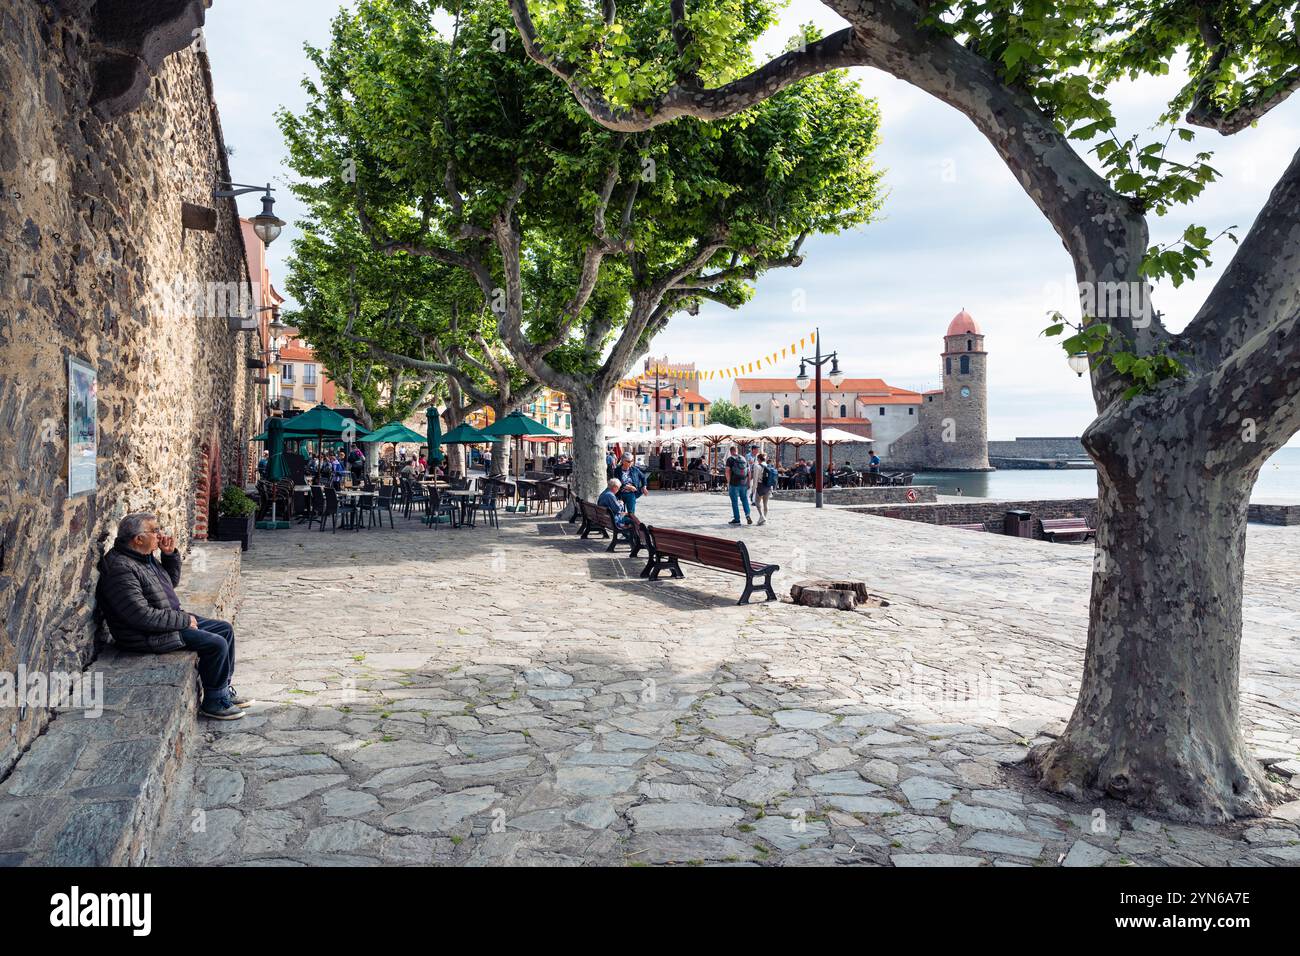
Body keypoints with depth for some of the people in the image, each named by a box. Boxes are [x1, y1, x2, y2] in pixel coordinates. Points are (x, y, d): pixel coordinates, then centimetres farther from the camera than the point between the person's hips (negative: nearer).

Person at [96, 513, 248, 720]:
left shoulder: (145, 556, 7)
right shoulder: (120, 569, -25)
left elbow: (172, 581, 21)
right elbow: (144, 616, -29)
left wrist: (170, 554, 4)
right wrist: (184, 621, -21)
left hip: (173, 618, 11)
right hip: (149, 636, -11)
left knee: (225, 629, 9)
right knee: (216, 644, -18)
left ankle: (224, 689, 20)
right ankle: (214, 702, -2)